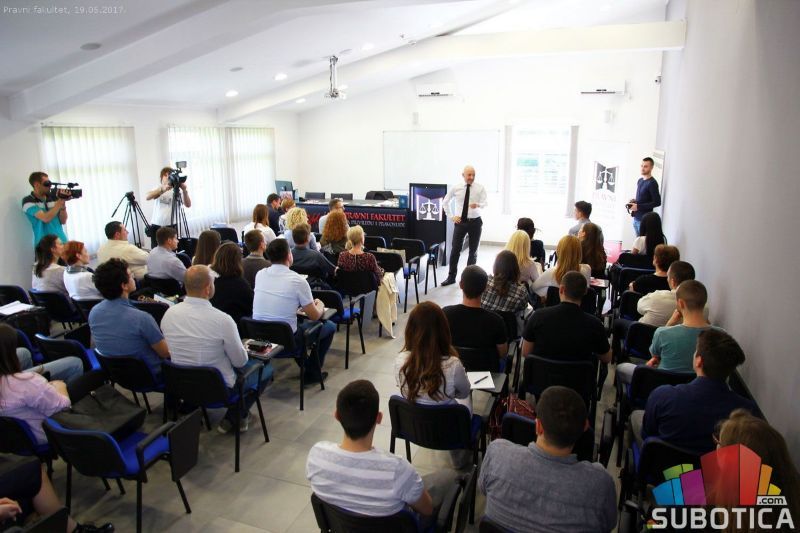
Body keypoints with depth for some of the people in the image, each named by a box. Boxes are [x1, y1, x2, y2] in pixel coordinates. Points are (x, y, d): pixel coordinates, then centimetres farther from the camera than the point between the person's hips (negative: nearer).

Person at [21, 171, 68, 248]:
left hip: (61, 241, 4)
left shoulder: (53, 198, 5)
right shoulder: (28, 201, -6)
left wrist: (63, 204, -9)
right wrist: (60, 202, -16)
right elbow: (45, 218, -19)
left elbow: (63, 221, 6)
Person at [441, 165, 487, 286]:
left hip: (475, 222, 0)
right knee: (455, 250, 2)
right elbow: (445, 202, 10)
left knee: (473, 251, 9)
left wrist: (478, 205, -35)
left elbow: (485, 203, -13)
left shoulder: (480, 188, -4)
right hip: (460, 221, 0)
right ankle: (451, 277, 13)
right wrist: (451, 216, 2)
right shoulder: (455, 188, -2)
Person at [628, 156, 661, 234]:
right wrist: (634, 201, 4)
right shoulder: (640, 180, 13)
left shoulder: (652, 183, -11)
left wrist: (638, 206, -17)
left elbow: (657, 202, -15)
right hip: (636, 218, 8)